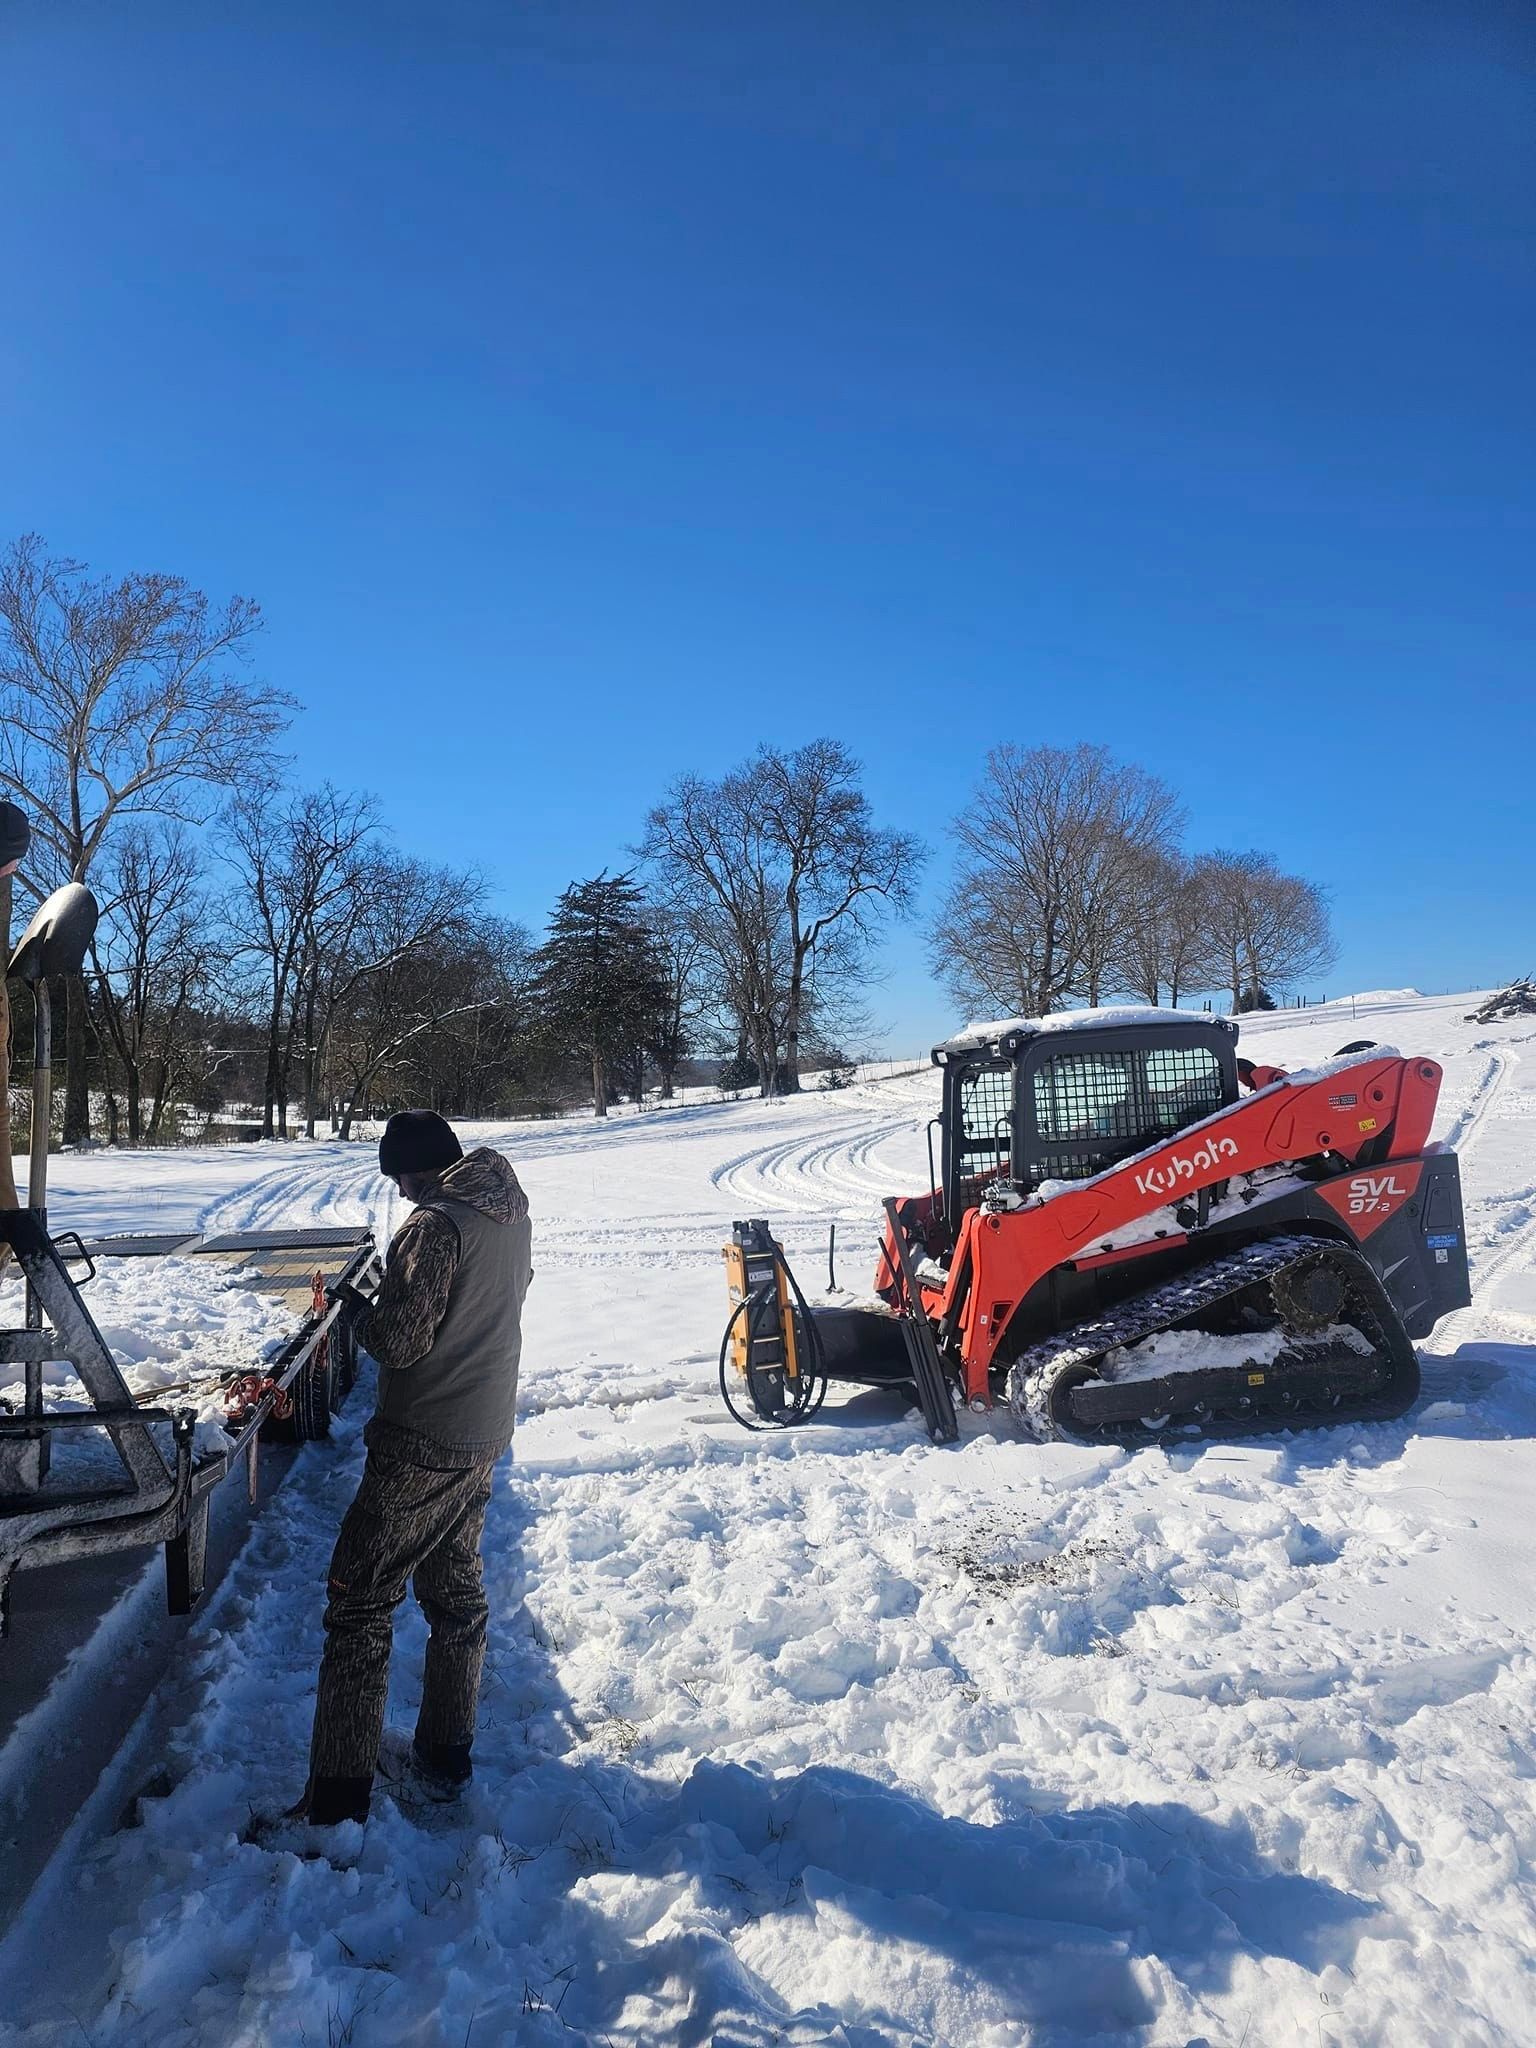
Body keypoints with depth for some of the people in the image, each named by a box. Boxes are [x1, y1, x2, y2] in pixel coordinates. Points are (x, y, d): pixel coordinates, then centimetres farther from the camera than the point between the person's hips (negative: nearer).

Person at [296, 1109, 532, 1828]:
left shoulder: (435, 1223, -22)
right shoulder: (512, 1212, 4)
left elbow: (399, 1341, -23)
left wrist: (360, 1307, -3)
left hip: (421, 1448, -8)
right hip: (485, 1434, 9)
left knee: (361, 1602, 1)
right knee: (456, 1592, 19)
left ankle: (338, 1796, 6)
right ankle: (446, 1757, 32)